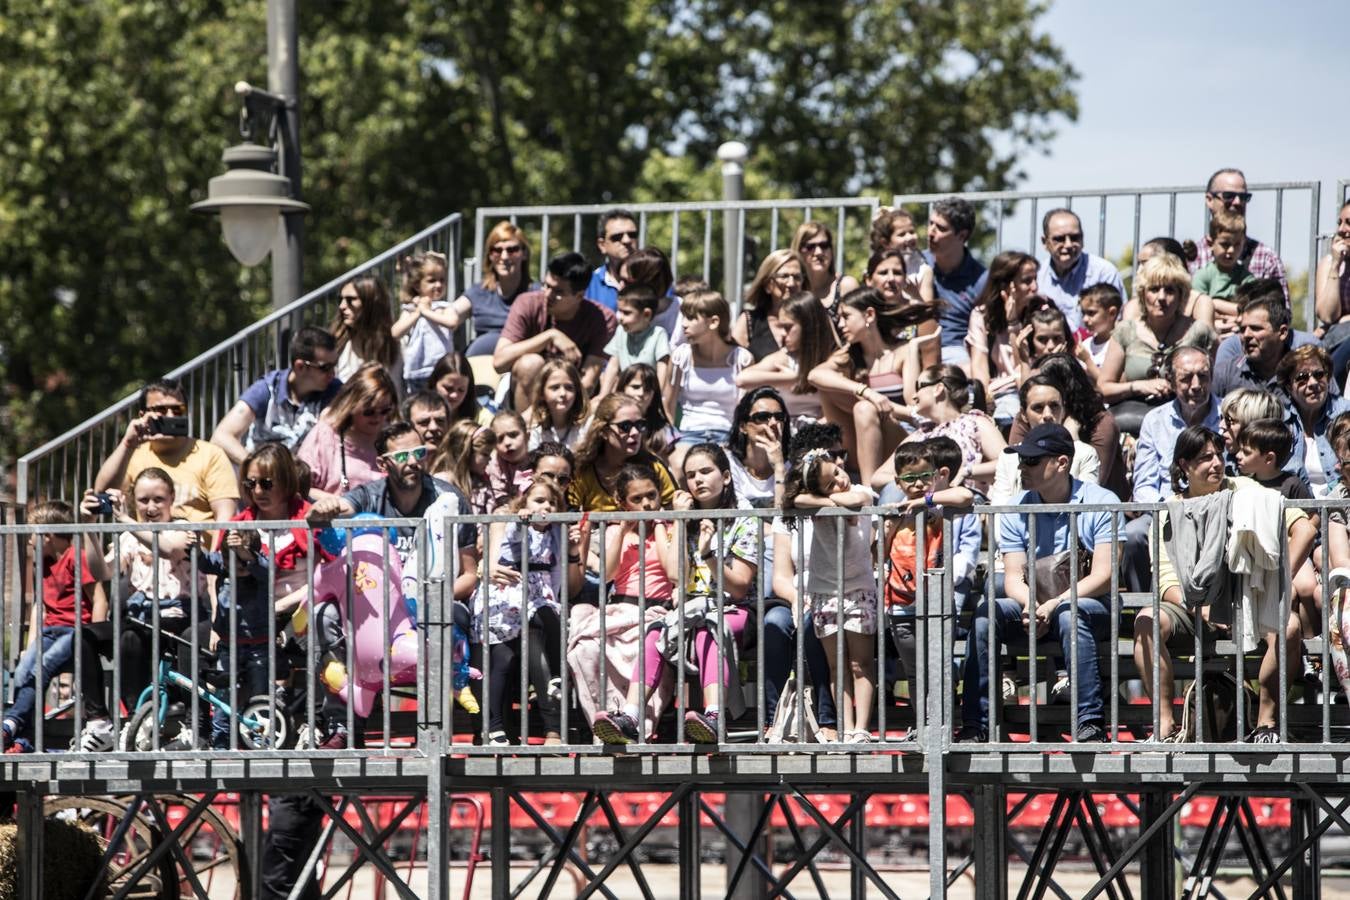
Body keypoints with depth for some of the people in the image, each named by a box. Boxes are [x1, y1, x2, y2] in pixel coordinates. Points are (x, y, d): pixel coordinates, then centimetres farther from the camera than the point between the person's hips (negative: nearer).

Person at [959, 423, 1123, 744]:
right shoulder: (1017, 510, 6)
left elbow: (1103, 577, -14)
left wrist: (1053, 605, -25)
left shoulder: (1101, 504, -6)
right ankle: (974, 726, -27)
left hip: (1092, 606, -4)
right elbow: (1013, 576, 0)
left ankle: (1091, 724, -38)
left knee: (1070, 614, -38)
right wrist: (1030, 605, -24)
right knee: (987, 612, -25)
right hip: (1037, 605, 4)